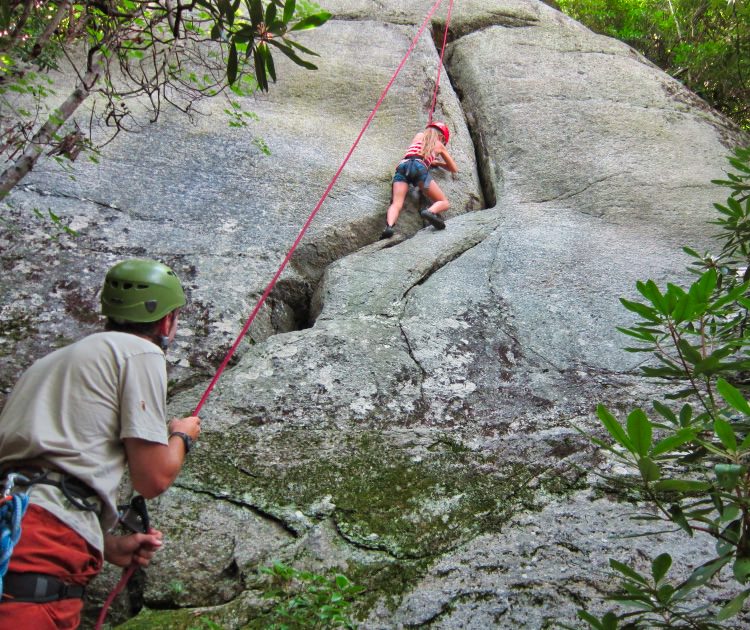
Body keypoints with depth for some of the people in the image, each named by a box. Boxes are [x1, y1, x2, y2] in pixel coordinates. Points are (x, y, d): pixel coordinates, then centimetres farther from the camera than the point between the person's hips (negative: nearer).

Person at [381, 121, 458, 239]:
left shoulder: (419, 136, 35)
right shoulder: (439, 145, 28)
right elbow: (454, 169, 36)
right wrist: (438, 163, 52)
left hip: (402, 165, 3)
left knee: (396, 204, -13)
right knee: (444, 203, 2)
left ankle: (389, 226, -44)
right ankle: (430, 211, -32)